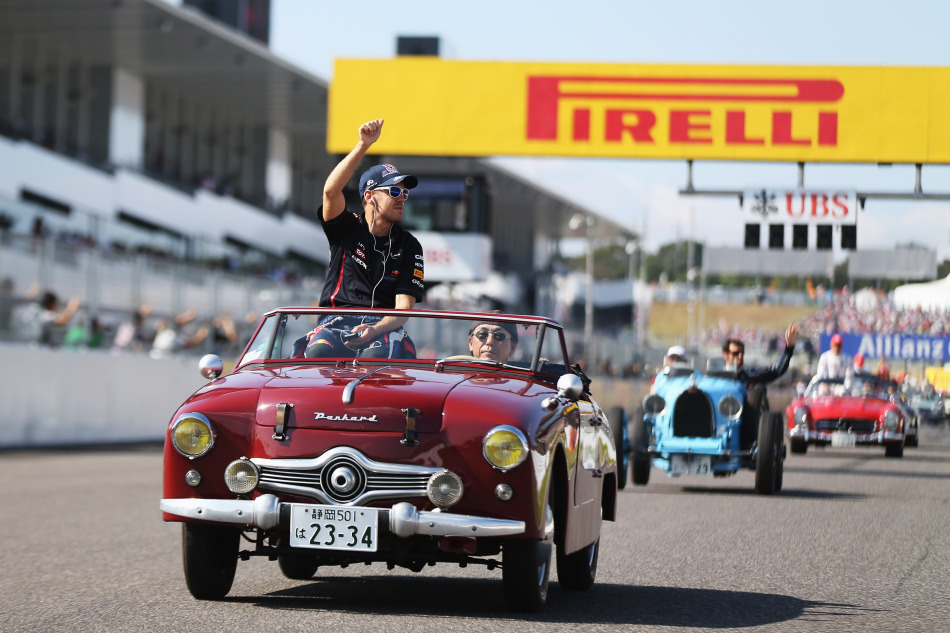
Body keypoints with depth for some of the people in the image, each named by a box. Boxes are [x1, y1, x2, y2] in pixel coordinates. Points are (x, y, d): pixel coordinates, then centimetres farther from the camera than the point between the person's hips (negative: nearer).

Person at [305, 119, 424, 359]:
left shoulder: (409, 246, 10)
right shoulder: (347, 228, 10)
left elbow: (403, 308, 1)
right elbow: (331, 191, -13)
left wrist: (375, 330, -22)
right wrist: (363, 145, -21)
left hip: (383, 326, 0)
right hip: (336, 322, 0)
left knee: (375, 357, -37)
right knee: (319, 353, -35)